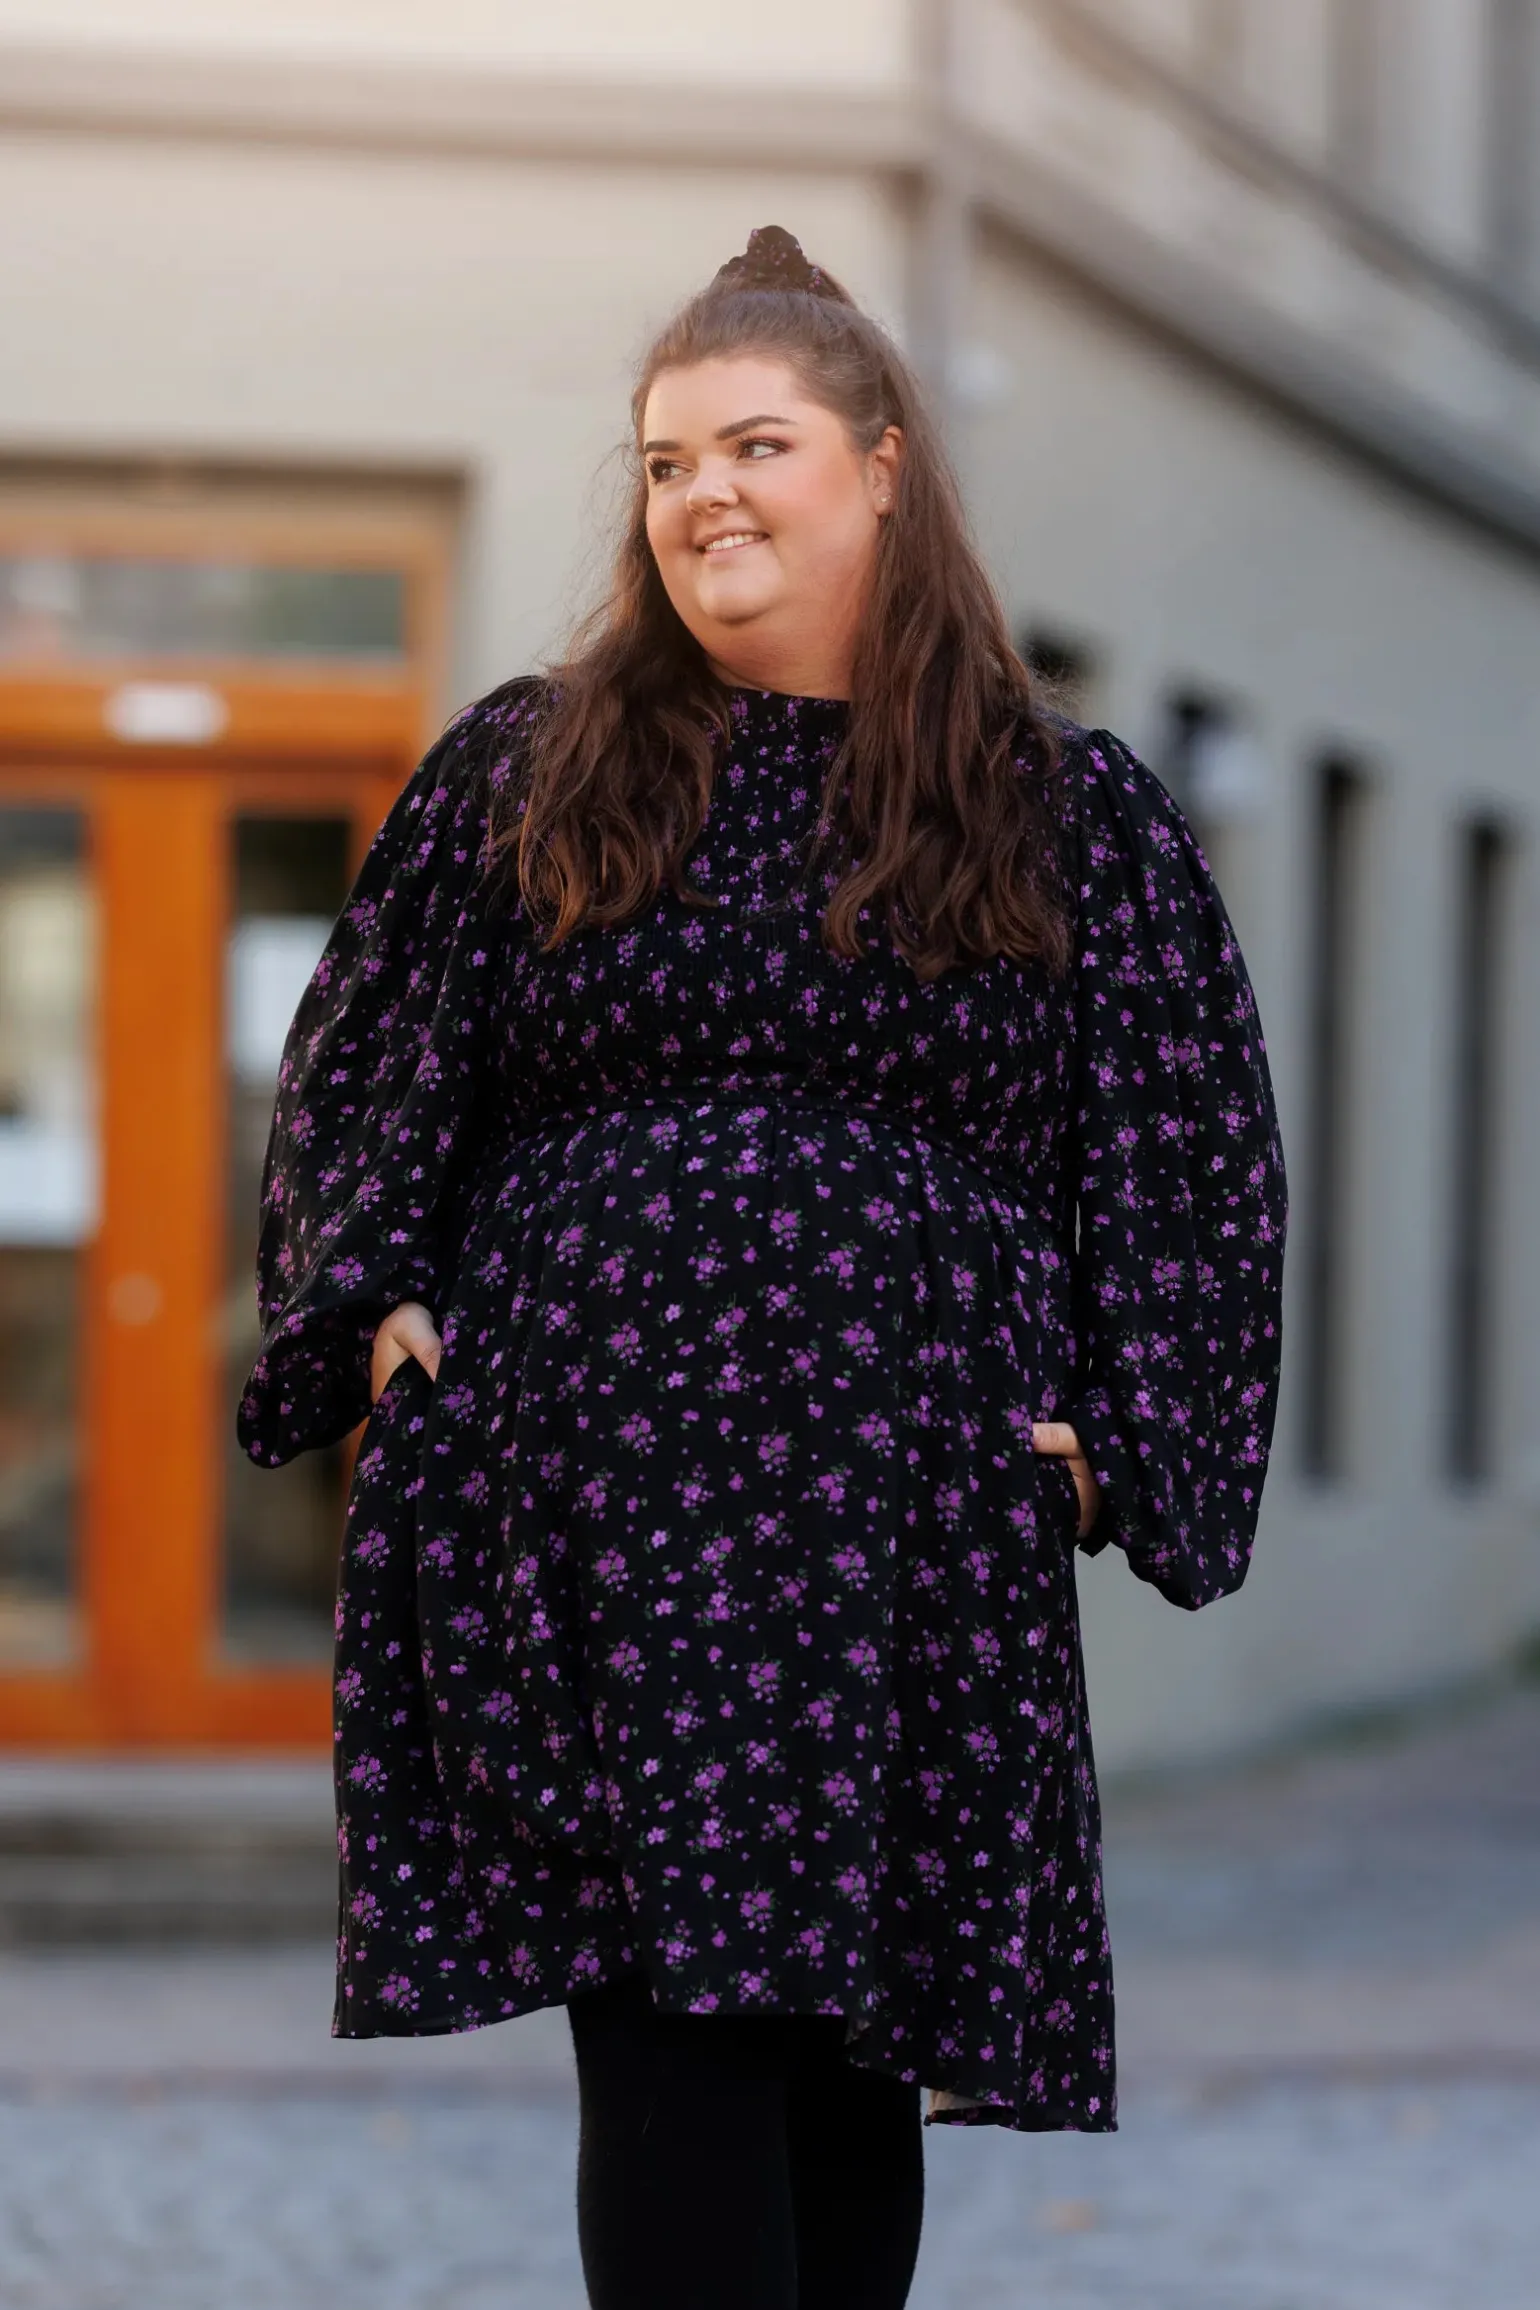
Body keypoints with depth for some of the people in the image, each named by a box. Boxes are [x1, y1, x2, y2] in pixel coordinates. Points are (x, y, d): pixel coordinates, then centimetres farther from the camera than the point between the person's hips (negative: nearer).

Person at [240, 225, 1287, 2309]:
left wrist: (1098, 1437, 0)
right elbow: (362, 1078, 15)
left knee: (851, 2054, 4)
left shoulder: (1074, 819, 10)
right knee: (666, 2028, -10)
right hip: (582, 1496, 0)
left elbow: (1191, 1161, 11)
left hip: (915, 1518, 1)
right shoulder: (524, 776, 13)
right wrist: (382, 1312, 0)